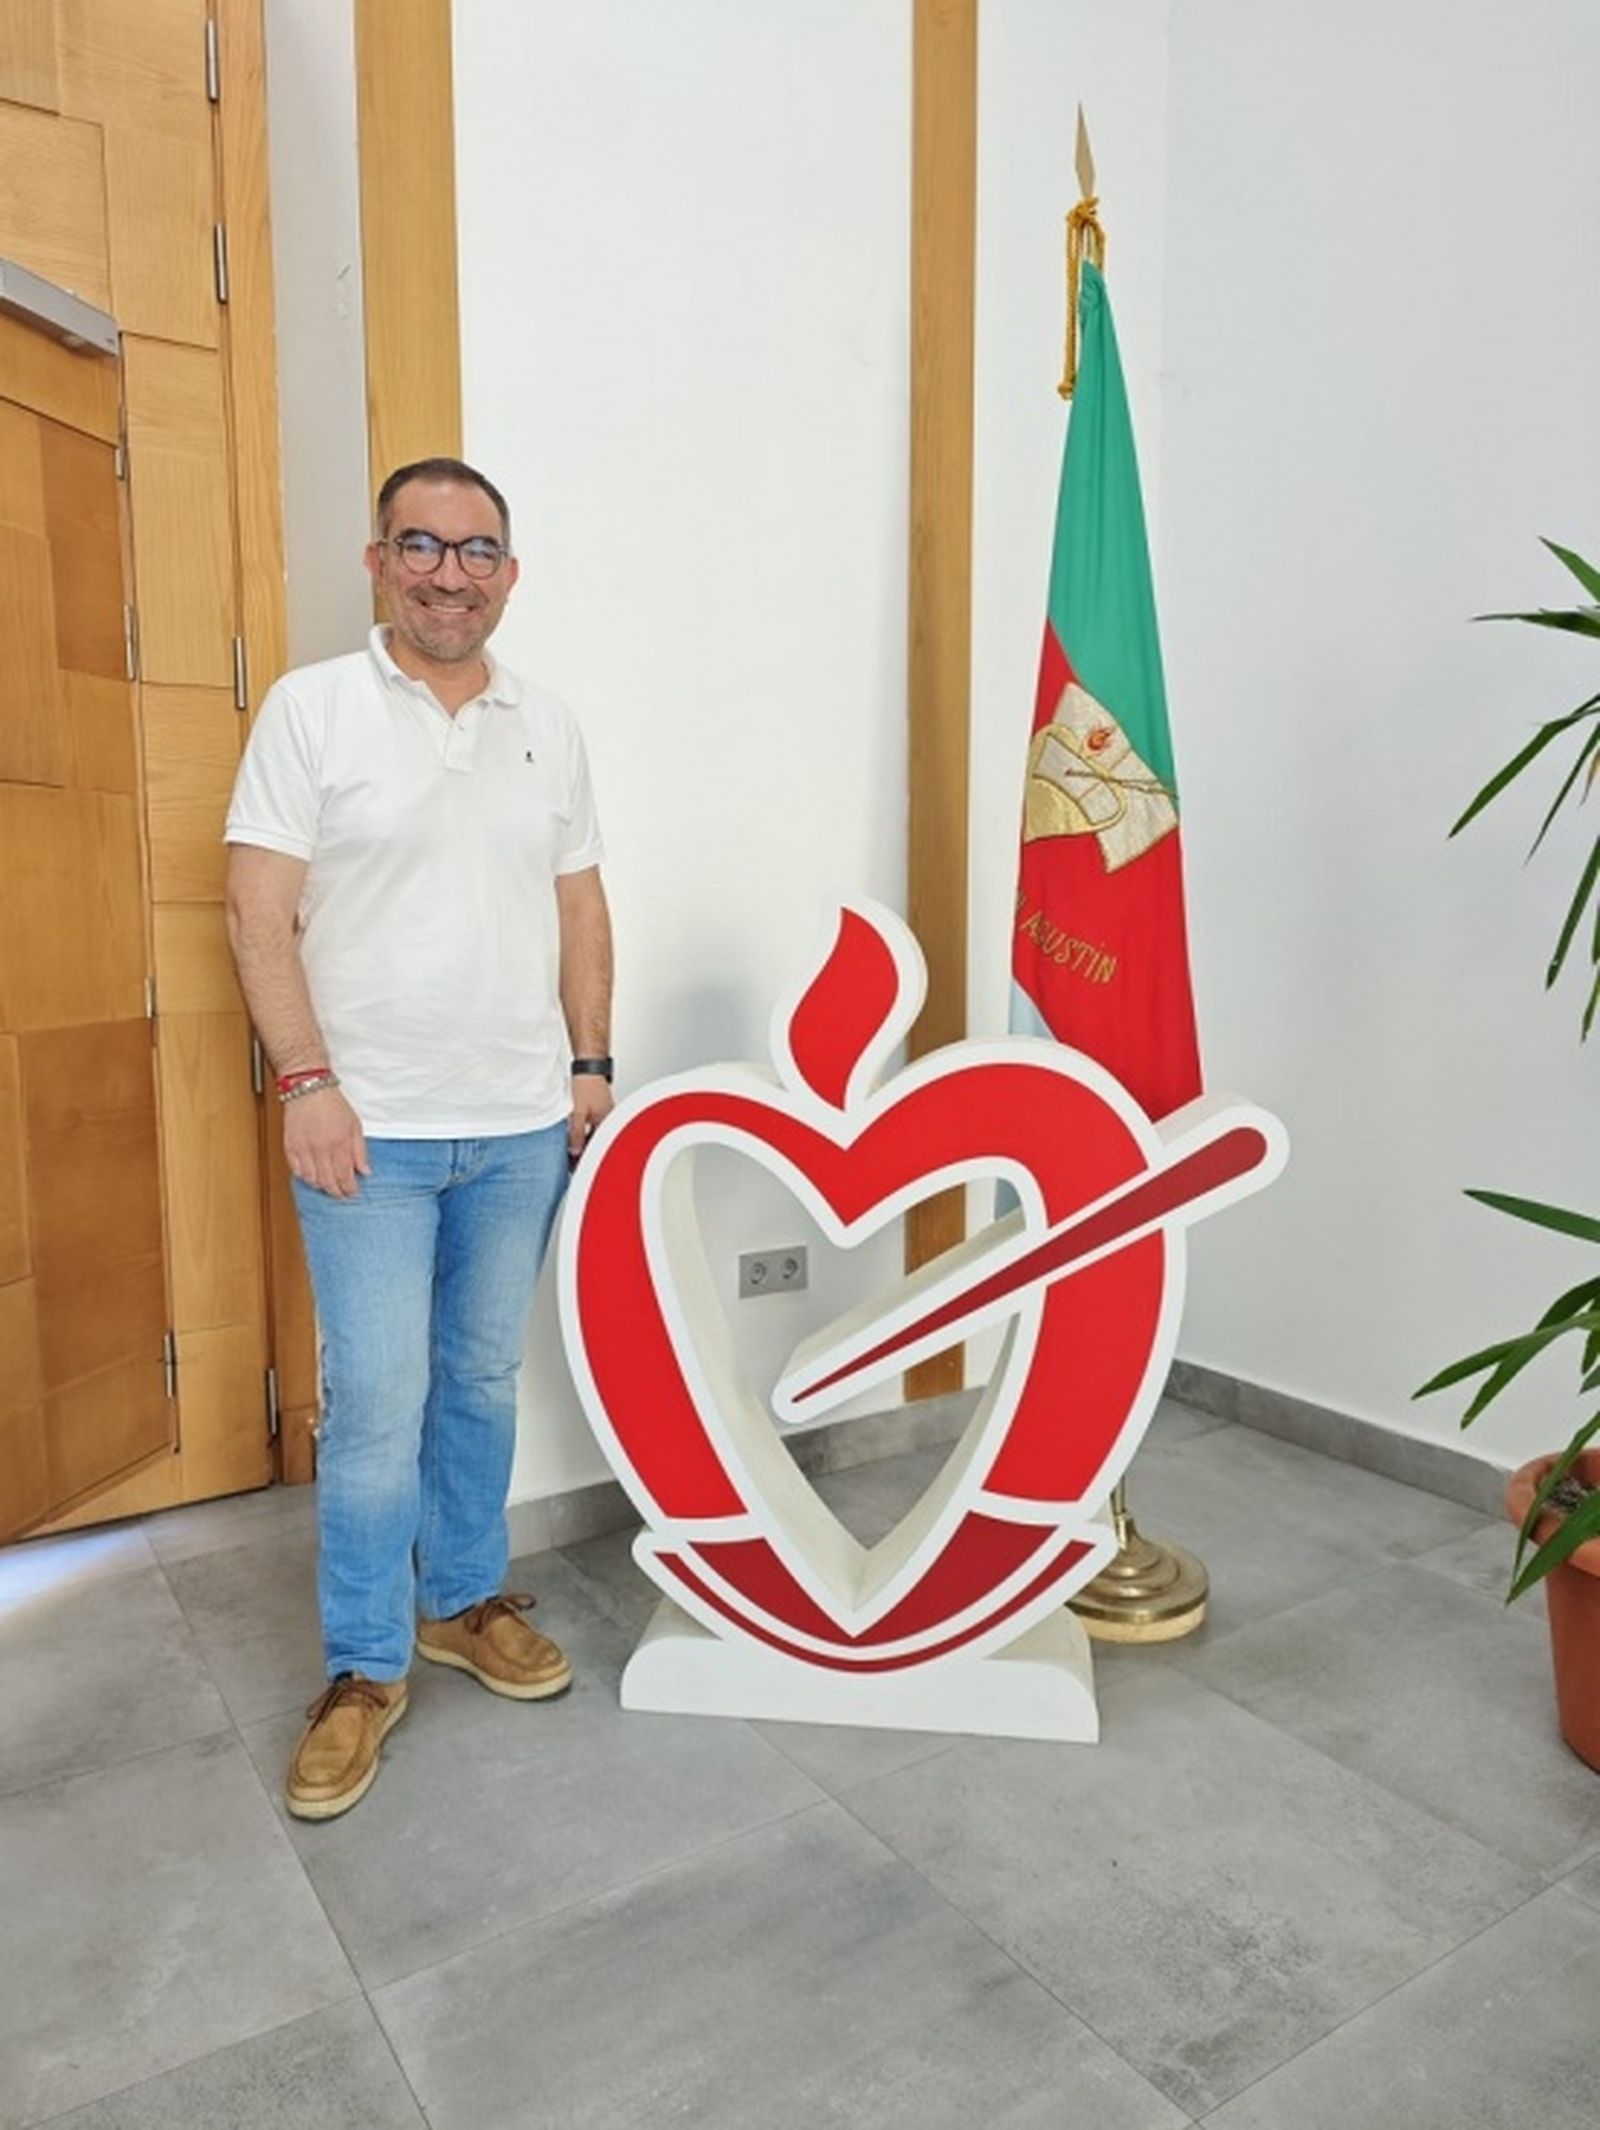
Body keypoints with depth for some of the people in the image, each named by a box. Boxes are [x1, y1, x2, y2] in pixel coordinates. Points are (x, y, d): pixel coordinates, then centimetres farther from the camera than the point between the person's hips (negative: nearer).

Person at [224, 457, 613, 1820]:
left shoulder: (549, 727, 9)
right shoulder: (311, 708, -2)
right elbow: (260, 913, -6)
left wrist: (592, 1062, 7)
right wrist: (306, 1081, -13)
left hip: (522, 1129, 4)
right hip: (370, 1130, -3)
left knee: (484, 1381, 15)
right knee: (376, 1408, 1)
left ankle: (463, 1599, 35)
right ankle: (365, 1668, 20)